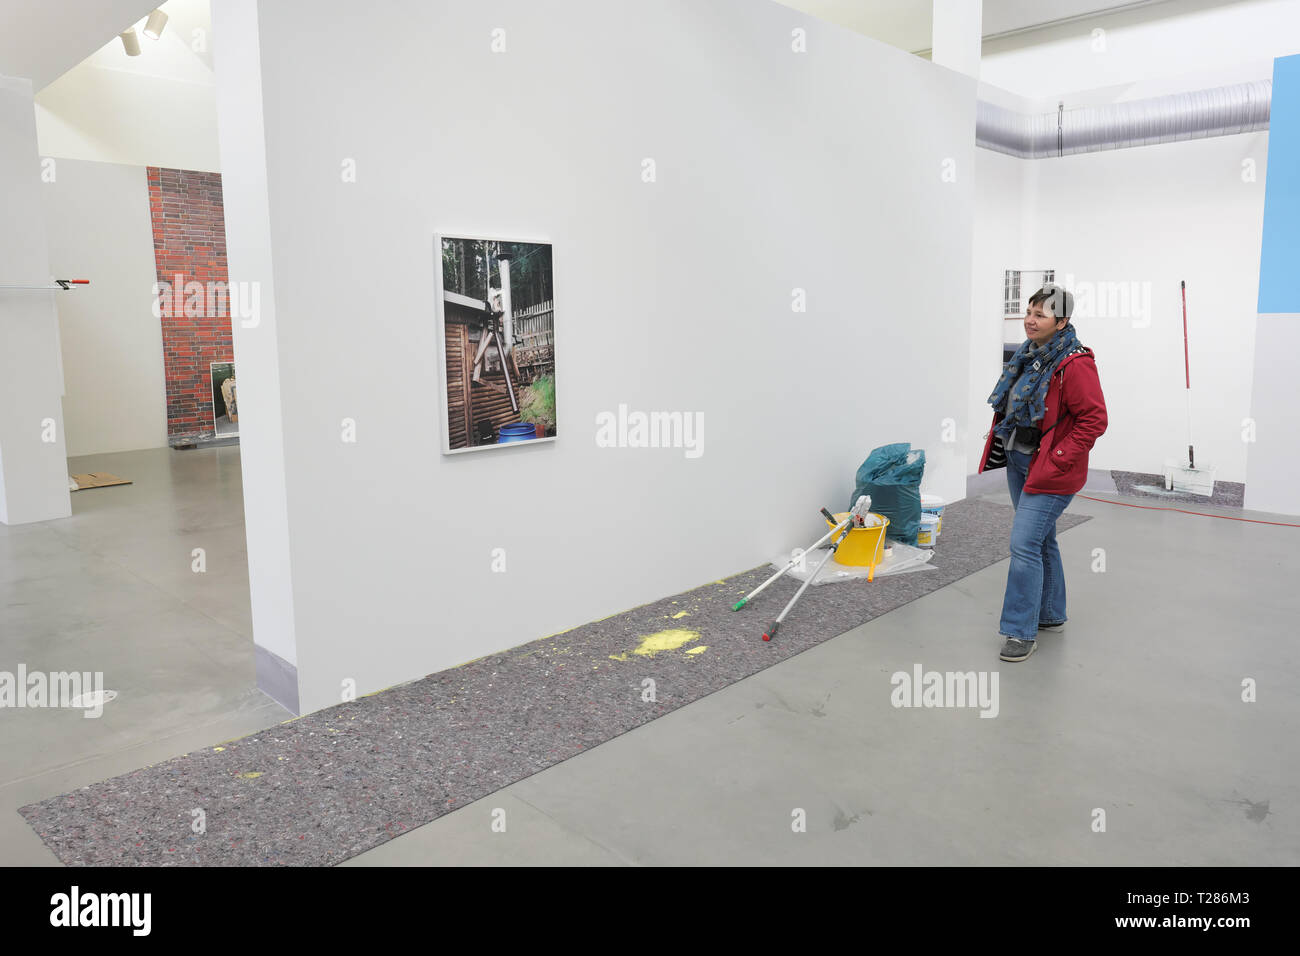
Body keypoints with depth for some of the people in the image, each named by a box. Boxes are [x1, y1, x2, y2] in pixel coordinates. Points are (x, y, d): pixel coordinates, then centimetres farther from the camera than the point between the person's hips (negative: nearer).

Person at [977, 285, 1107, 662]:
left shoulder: (1075, 364, -19)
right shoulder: (1028, 355, 8)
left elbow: (1094, 420, -21)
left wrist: (1056, 461, -20)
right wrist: (1001, 442, 13)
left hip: (1048, 471, -9)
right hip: (1018, 461, 9)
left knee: (1025, 545, -11)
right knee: (1041, 540, 19)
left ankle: (1022, 632, -1)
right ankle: (1051, 614, 35)